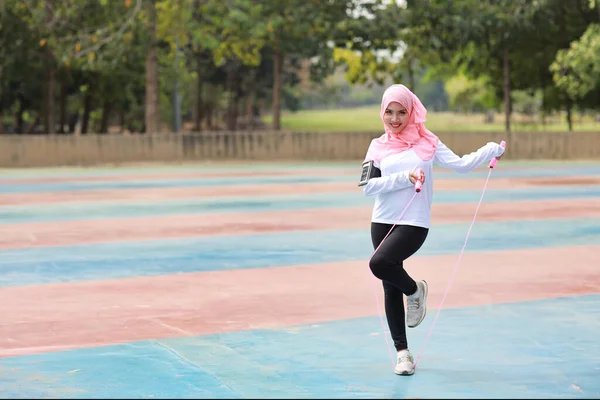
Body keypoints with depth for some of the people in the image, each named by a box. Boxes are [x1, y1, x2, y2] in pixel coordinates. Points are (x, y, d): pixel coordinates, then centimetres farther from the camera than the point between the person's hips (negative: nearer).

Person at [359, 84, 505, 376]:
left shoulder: (427, 143, 4)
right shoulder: (378, 146, 8)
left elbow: (460, 165, -3)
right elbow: (367, 185, -3)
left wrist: (493, 150, -8)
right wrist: (403, 178, -13)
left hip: (414, 223, -4)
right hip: (382, 221, 4)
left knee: (379, 263, -28)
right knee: (390, 289, 6)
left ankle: (415, 290, 2)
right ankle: (402, 352, 18)